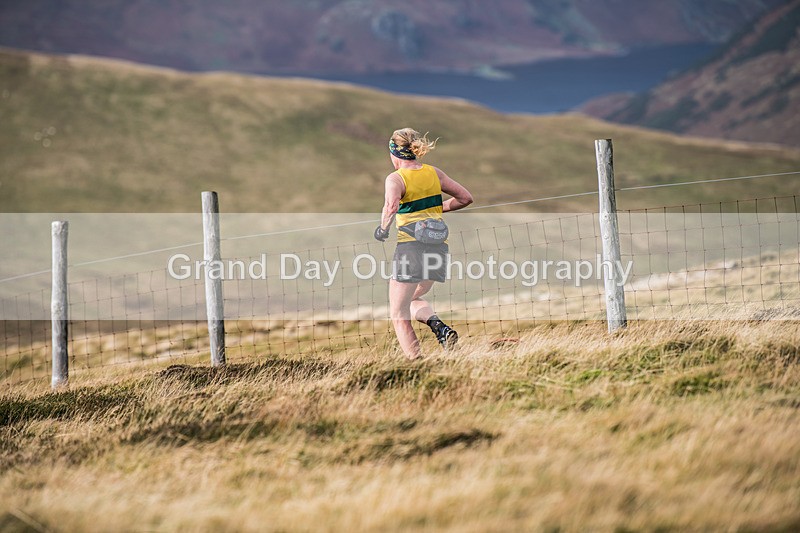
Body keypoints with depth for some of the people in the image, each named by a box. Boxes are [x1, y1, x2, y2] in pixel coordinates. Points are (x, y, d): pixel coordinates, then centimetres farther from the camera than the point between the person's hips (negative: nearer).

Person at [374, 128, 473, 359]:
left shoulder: (396, 178, -7)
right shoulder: (434, 173, 9)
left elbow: (391, 205, -28)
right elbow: (465, 198, 12)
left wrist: (383, 229, -11)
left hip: (411, 247, -6)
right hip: (439, 247, 6)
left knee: (399, 313, 5)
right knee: (413, 298, 27)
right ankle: (440, 327, -1)